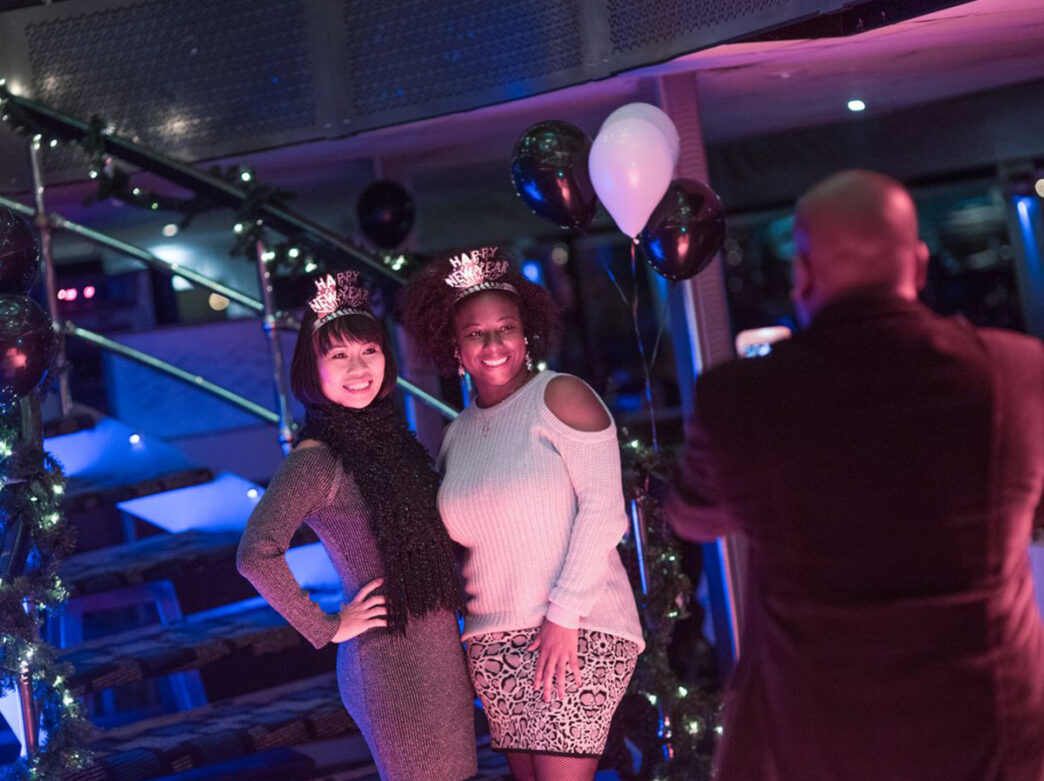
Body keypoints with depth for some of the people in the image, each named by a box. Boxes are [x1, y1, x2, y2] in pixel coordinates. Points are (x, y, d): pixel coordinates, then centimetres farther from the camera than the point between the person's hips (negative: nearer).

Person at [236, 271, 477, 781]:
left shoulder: (388, 436, 9)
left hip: (441, 646, 7)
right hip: (387, 658, -7)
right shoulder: (315, 461, -14)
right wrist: (326, 629, -17)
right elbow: (256, 555, -25)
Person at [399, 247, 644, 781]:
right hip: (493, 645, 6)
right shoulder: (457, 436, 13)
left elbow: (602, 511, -12)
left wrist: (564, 616, -16)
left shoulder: (560, 397, -5)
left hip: (576, 634, -6)